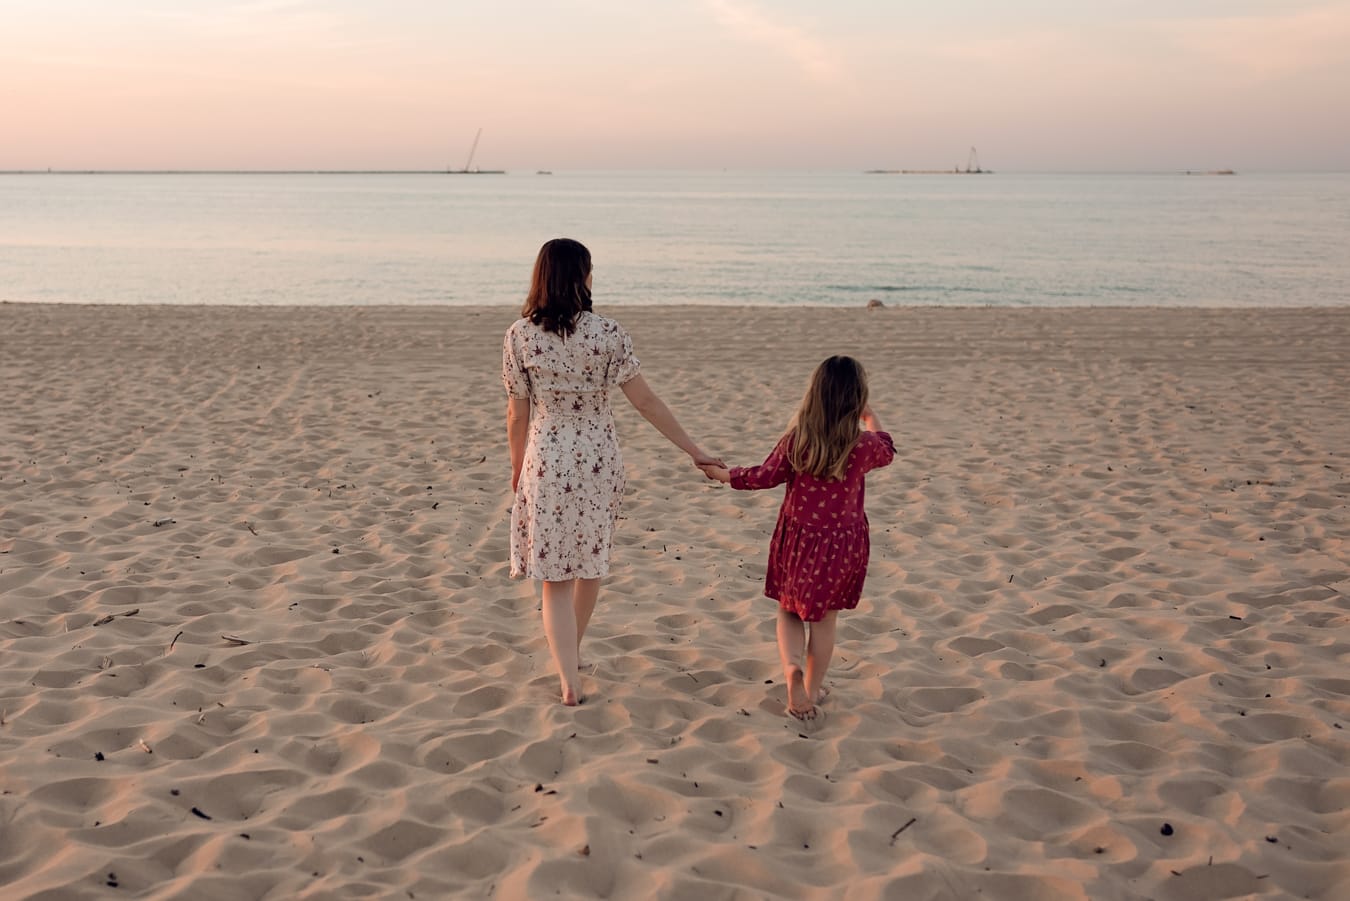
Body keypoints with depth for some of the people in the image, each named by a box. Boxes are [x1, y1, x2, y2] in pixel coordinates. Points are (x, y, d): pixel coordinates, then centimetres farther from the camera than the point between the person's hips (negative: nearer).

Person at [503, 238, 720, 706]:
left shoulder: (519, 336, -7)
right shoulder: (607, 333, -10)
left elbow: (517, 413, -1)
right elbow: (646, 402, -9)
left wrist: (518, 467, 13)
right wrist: (693, 450, -1)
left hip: (546, 461, 0)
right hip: (599, 459, 1)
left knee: (555, 576, 5)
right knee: (591, 557, 22)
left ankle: (569, 682, -3)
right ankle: (572, 651, 40)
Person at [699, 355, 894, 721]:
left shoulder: (796, 440, -14)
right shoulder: (865, 445, -14)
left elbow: (765, 476, -1)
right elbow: (887, 452, 10)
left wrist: (723, 474, 16)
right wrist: (871, 418, 29)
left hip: (797, 539, 0)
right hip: (842, 545, 0)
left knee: (789, 610, 17)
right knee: (824, 618, 15)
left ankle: (792, 667, -9)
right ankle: (812, 688, 24)